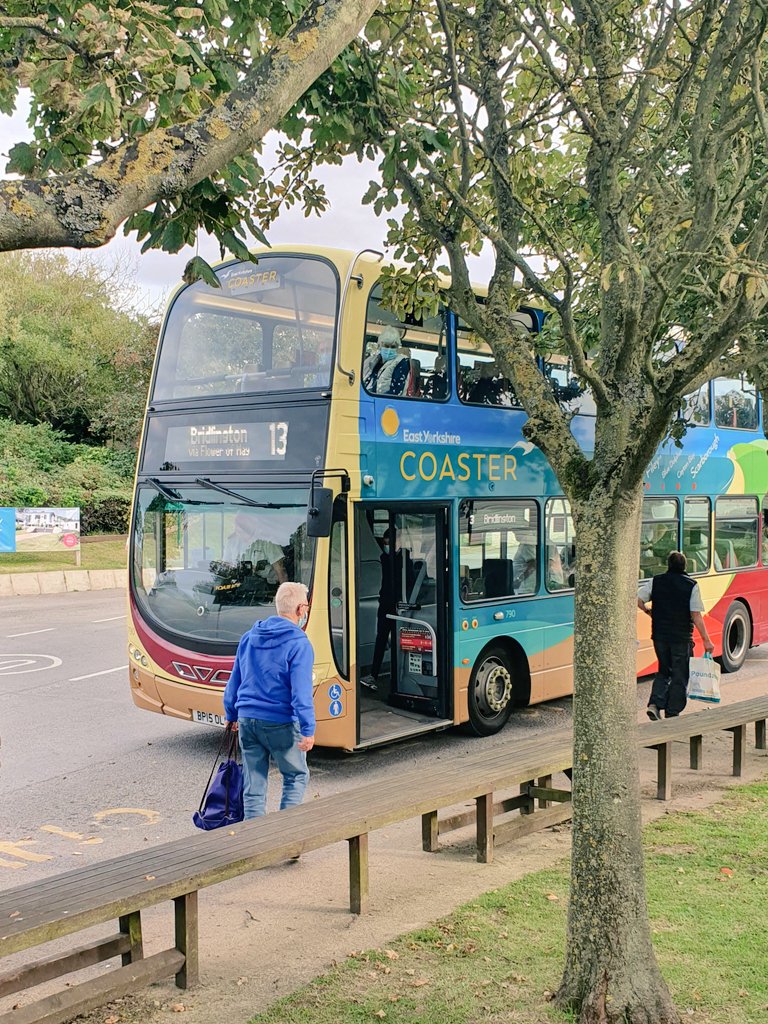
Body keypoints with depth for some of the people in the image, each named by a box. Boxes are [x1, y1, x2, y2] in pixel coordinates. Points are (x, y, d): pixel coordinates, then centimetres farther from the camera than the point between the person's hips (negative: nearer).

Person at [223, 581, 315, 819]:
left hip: (247, 719, 6)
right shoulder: (299, 644, -13)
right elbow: (301, 693, -18)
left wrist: (232, 715, 24)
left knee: (253, 783, 12)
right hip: (281, 723, -5)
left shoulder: (249, 637, 8)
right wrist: (308, 730, -16)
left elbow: (234, 681, 15)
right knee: (296, 776, 13)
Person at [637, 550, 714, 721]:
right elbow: (696, 615, -12)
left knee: (664, 671, 20)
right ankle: (672, 714, 9)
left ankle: (654, 704, 2)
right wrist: (706, 640, -7)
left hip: (659, 636, 3)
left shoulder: (656, 581, 0)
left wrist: (648, 612, 13)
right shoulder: (691, 585, -8)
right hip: (682, 638, -3)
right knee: (680, 676, 8)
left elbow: (638, 599, -7)